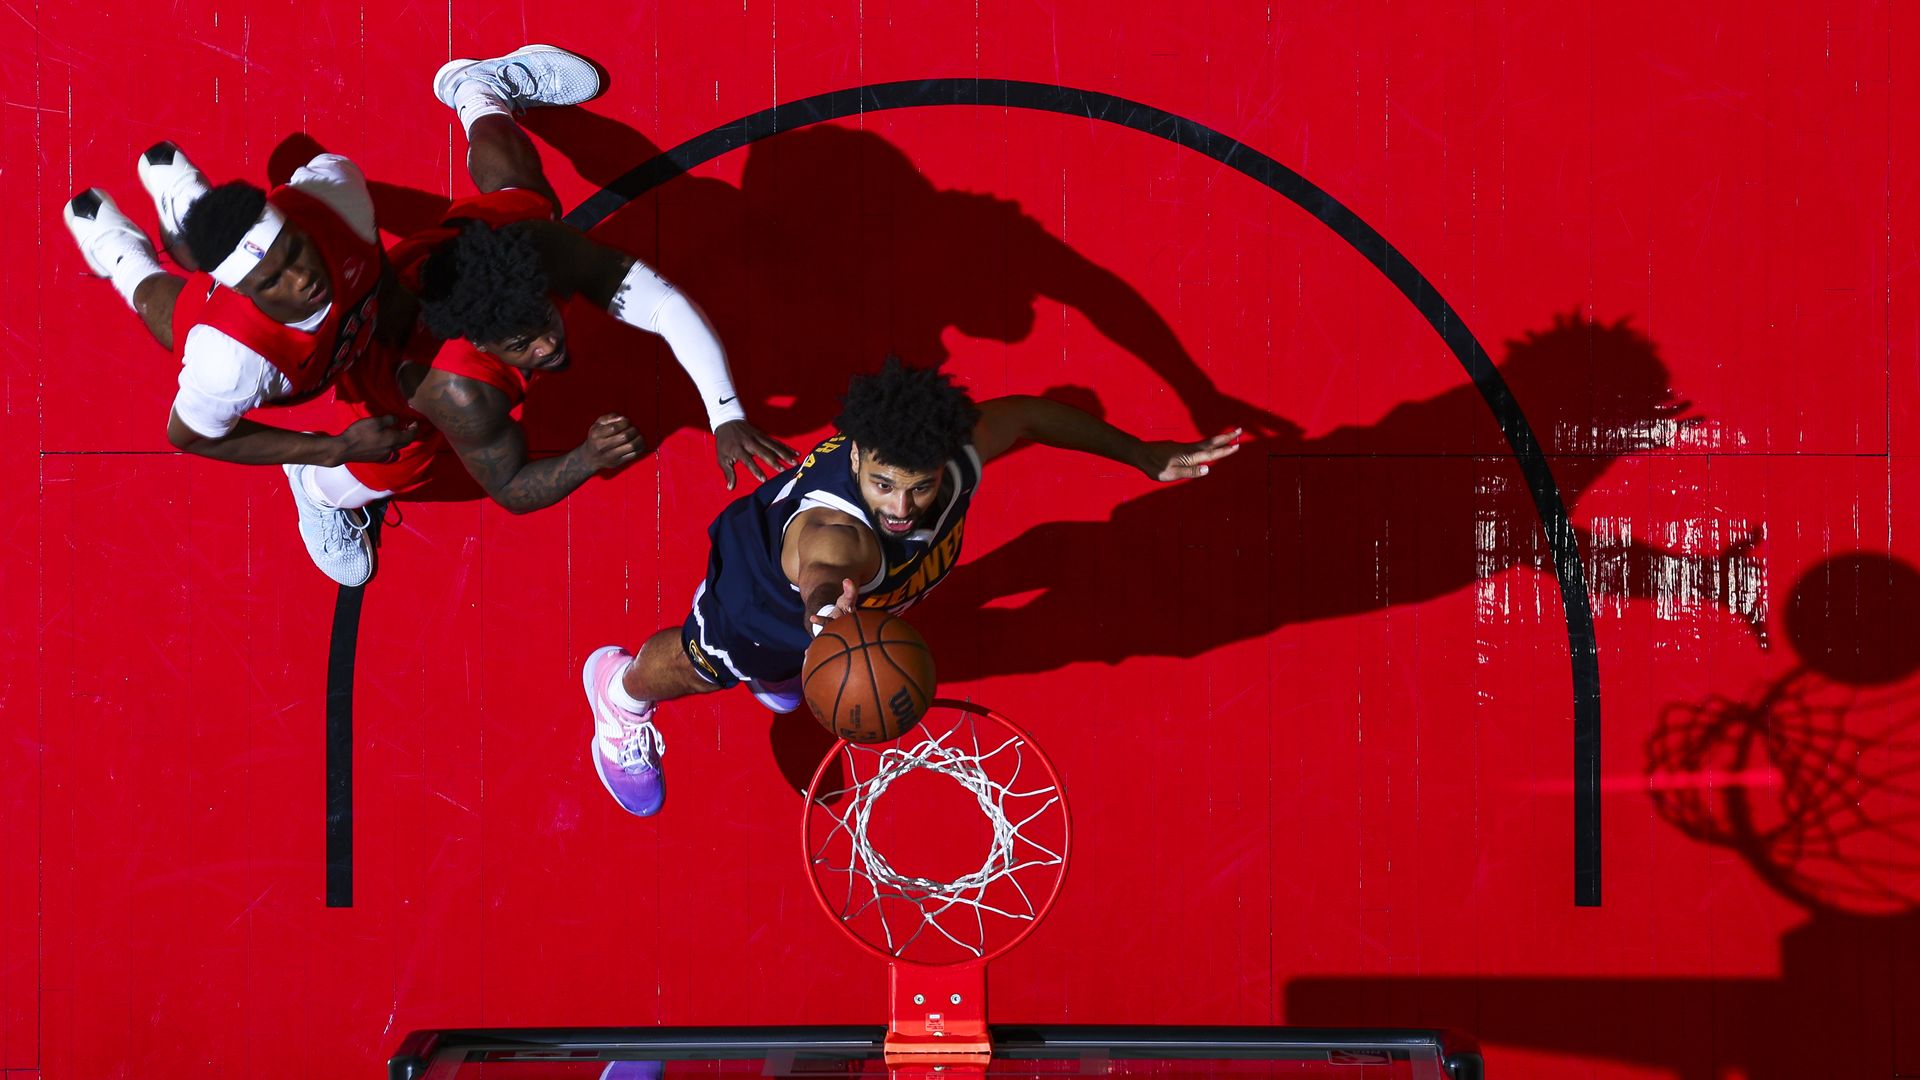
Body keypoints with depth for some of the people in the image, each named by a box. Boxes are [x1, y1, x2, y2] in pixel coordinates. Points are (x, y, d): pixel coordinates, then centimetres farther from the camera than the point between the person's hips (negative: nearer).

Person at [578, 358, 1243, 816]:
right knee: (703, 667, 28)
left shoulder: (957, 459, -38)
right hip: (765, 585, -4)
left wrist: (1139, 454, -8)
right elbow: (823, 566, -81)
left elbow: (1021, 415, -16)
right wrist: (826, 602, -105)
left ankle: (777, 666, 75)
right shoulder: (834, 529, -56)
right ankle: (620, 691, 63)